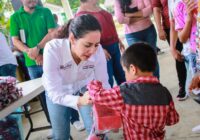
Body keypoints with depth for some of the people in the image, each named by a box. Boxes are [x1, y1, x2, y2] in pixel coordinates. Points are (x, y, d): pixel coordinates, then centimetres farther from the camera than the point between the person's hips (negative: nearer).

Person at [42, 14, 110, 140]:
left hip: (84, 87, 1)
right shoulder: (52, 49, -38)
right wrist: (79, 101, -51)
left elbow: (103, 83, -19)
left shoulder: (98, 50, -31)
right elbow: (54, 93, -34)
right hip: (58, 92, -1)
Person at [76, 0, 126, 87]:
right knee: (108, 80, -2)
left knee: (121, 76, 17)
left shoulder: (97, 7, 12)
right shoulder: (81, 13, -14)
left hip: (114, 46, 8)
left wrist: (118, 40, 21)